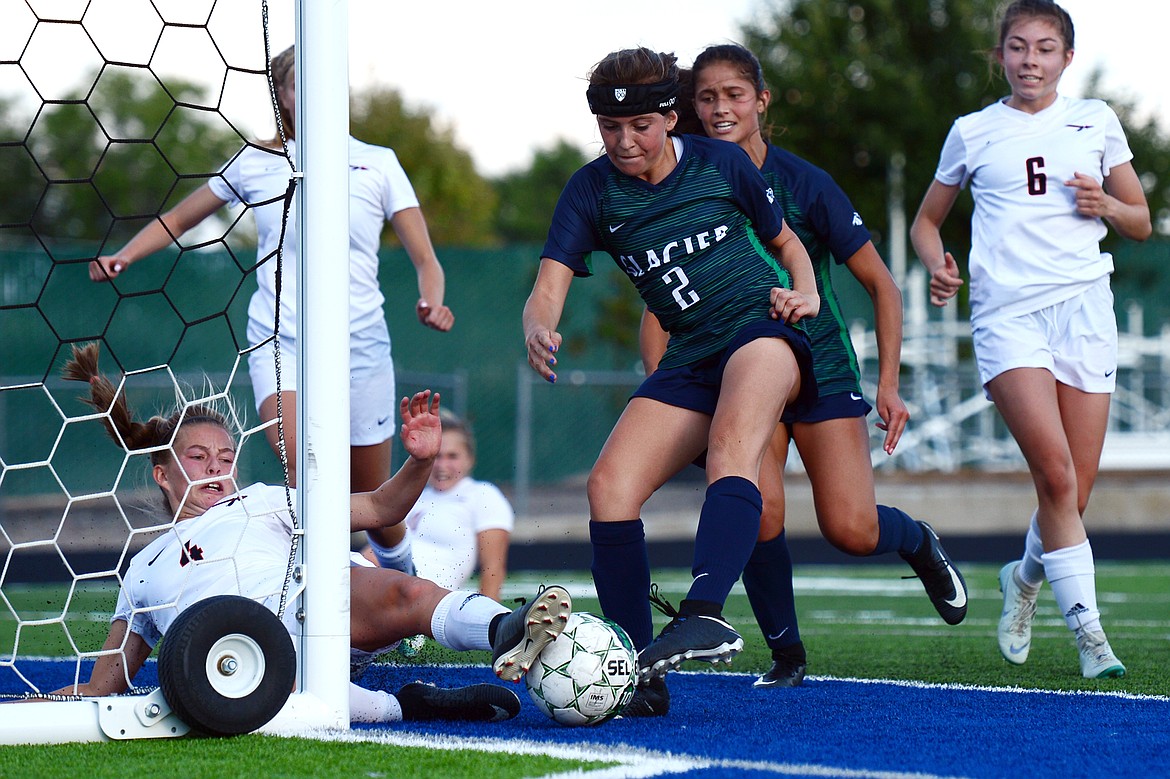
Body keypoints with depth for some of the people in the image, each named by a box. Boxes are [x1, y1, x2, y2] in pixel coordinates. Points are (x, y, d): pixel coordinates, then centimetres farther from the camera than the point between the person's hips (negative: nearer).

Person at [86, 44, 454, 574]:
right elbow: (176, 221, 17)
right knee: (303, 475, -29)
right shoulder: (256, 163, 5)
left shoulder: (378, 164, 3)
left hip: (361, 347, 1)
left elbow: (425, 260, 3)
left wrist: (432, 302, -19)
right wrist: (121, 257, 0)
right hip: (278, 343, -1)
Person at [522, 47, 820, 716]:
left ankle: (706, 612, -55)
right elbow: (549, 288, -8)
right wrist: (538, 329, -32)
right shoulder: (592, 192, 3)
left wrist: (806, 294, -6)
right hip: (691, 360, 4)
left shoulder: (721, 164, 0)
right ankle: (637, 669, -11)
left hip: (764, 330, -4)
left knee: (732, 443, -36)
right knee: (610, 485, -16)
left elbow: (786, 241, 16)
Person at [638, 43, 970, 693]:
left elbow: (881, 285, -3)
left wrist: (889, 384, -7)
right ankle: (785, 655, 1)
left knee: (851, 531, -14)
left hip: (820, 366, -2)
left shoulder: (803, 183, -10)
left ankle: (918, 542, 23)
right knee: (759, 514, -22)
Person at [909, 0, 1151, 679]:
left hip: (1083, 304, 2)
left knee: (1075, 493, 1)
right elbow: (927, 221, 22)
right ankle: (1089, 630, -14)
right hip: (1006, 311, -2)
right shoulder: (973, 133, 12)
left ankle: (1026, 579, 32)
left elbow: (1142, 223, 19)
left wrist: (1106, 205, -3)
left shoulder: (1096, 122, 14)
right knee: (1057, 476, -19)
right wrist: (937, 263, 0)